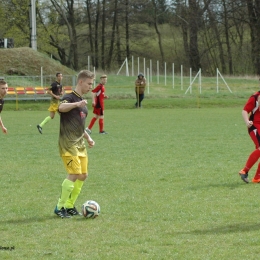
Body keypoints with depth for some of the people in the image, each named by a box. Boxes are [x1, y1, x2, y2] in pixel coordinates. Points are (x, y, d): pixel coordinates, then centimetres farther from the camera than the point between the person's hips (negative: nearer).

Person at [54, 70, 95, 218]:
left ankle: (70, 206, 18)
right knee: (75, 174, -15)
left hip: (80, 144, 9)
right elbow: (61, 107, -35)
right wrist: (76, 104, -52)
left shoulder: (82, 102, 18)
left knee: (83, 175, 7)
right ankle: (60, 207, -5)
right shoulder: (70, 98, -9)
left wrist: (88, 138, 18)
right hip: (68, 144, -9)